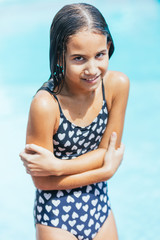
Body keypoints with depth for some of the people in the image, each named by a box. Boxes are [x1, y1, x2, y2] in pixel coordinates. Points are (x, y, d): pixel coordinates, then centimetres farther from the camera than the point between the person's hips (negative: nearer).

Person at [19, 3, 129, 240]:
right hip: (57, 219, -4)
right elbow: (42, 181, -19)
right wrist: (106, 170, -15)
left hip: (100, 208, 4)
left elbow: (109, 151, -7)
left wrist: (57, 166, -20)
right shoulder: (46, 105, -26)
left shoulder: (117, 84, -13)